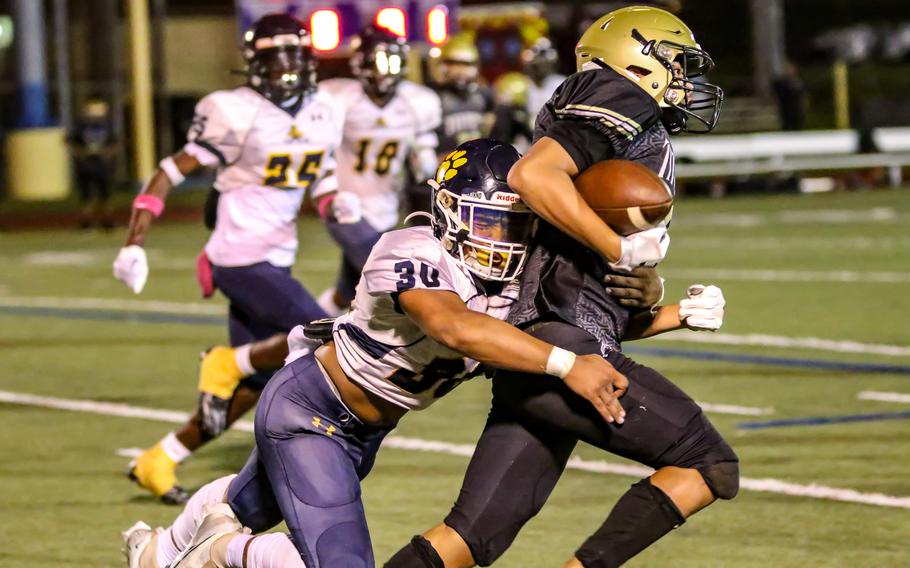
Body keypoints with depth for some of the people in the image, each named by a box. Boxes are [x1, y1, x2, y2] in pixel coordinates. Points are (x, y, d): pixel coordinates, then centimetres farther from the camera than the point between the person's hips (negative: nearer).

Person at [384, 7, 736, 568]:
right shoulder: (625, 105, 1)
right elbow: (532, 174, -18)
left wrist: (680, 314, 17)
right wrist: (621, 248, -15)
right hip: (562, 349, -10)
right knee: (713, 467, -3)